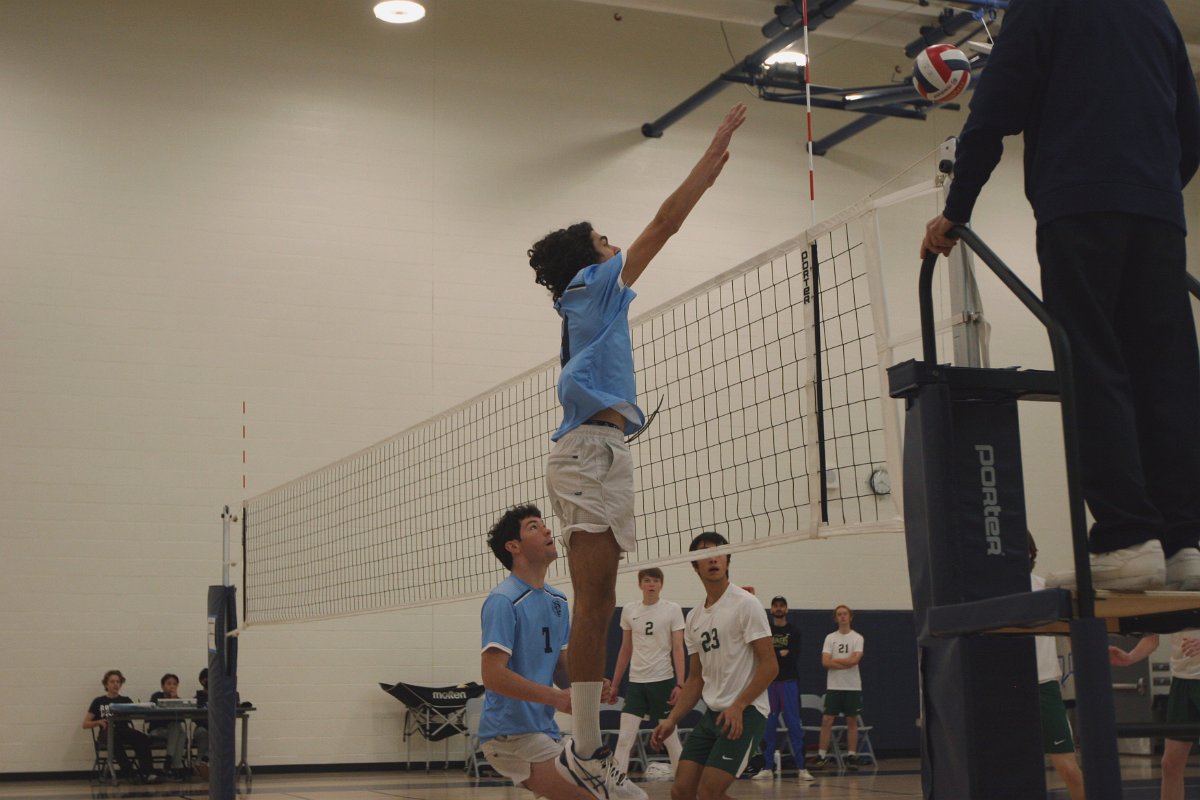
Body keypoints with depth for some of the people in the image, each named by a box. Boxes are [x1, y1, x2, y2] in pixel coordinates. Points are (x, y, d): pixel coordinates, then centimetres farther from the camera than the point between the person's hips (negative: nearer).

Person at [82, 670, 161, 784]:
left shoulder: (125, 700, 24)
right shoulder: (99, 702, 20)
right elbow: (85, 724, 14)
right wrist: (99, 722, -6)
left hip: (125, 731, 2)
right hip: (108, 733, -2)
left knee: (143, 738, -32)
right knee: (116, 739, -41)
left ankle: (148, 773, -40)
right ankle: (132, 773, -45)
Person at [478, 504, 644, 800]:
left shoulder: (557, 600, 12)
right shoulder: (503, 601, -14)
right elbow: (493, 676, -21)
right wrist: (558, 698, -25)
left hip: (545, 731, 9)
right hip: (510, 734, -9)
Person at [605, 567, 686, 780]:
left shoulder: (672, 609, -3)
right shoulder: (629, 610, 6)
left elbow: (678, 649, -5)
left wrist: (680, 684, -14)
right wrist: (614, 684, 15)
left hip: (663, 680, -3)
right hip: (636, 682, 3)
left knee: (670, 736, 4)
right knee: (624, 739, -3)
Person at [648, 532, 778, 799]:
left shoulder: (745, 604, -8)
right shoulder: (693, 617, 13)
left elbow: (769, 665, -12)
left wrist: (738, 706, -21)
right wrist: (672, 720, 7)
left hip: (745, 714, -7)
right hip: (712, 714, 7)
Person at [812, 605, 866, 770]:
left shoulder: (857, 638, 2)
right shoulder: (830, 638, 6)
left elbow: (854, 660, -14)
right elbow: (825, 662, -6)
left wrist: (835, 660, -7)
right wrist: (846, 663, -12)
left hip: (852, 686, -1)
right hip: (833, 686, 1)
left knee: (852, 721, 4)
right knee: (827, 720, -3)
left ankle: (852, 756, 10)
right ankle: (822, 756, 1)